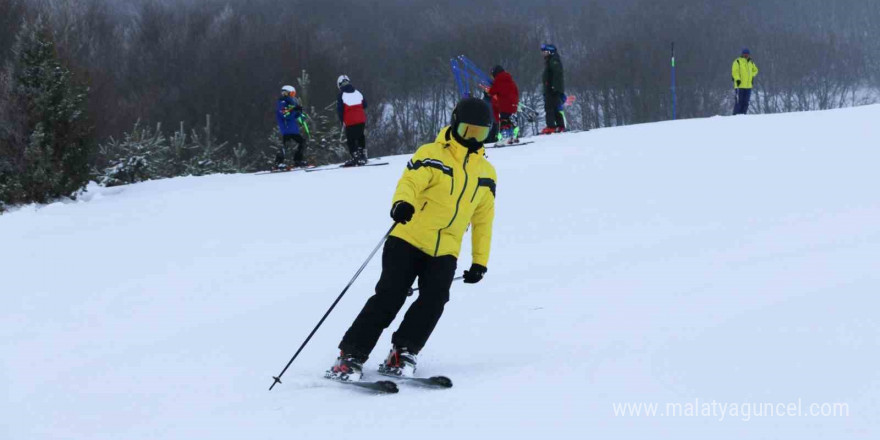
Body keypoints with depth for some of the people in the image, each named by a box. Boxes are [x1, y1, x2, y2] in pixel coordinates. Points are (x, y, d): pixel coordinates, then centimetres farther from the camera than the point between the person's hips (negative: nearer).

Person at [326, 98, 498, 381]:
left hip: (445, 252, 4)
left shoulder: (486, 173, 15)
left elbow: (483, 219, 23)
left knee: (434, 300, -19)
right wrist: (402, 203, -41)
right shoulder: (432, 155, -2)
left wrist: (480, 260, 21)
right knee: (389, 297, -13)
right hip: (409, 240, -4)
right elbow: (410, 181, -18)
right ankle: (350, 356, -7)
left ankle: (402, 355, -7)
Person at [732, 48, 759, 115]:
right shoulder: (738, 61, -3)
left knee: (746, 102, 6)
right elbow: (735, 71, -11)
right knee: (739, 101, -9)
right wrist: (737, 79, -22)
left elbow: (755, 70, 30)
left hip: (748, 86, 7)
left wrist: (752, 76, 13)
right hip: (740, 85, -6)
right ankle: (736, 115, -5)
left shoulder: (751, 63, 16)